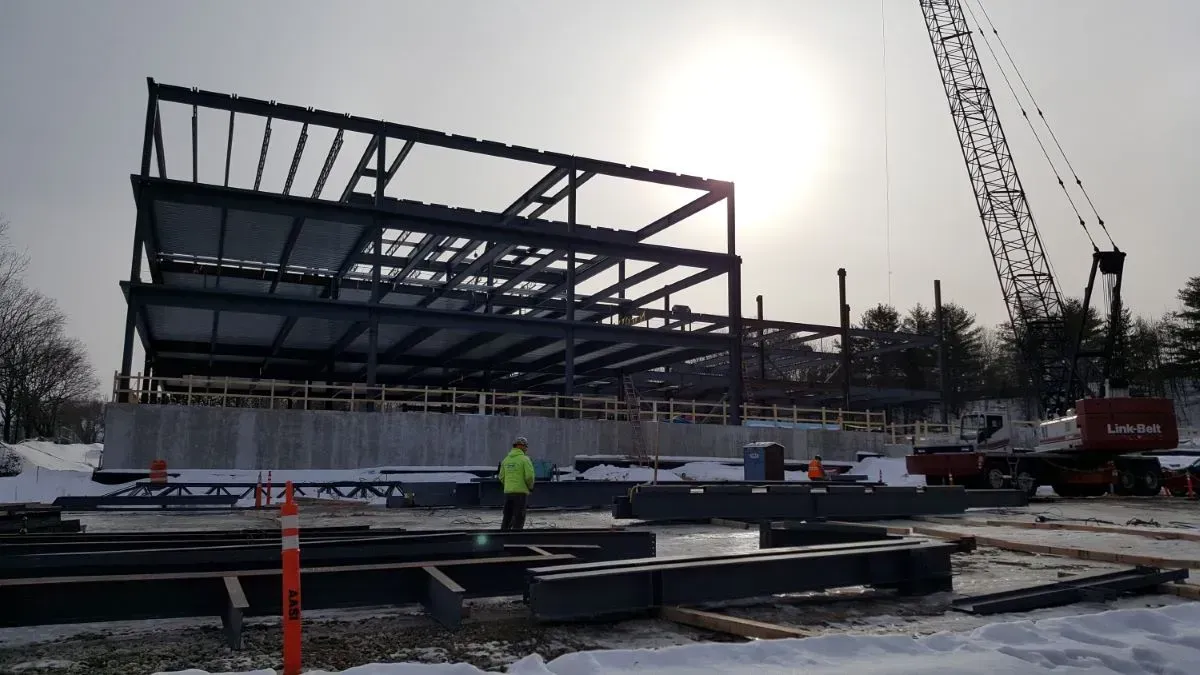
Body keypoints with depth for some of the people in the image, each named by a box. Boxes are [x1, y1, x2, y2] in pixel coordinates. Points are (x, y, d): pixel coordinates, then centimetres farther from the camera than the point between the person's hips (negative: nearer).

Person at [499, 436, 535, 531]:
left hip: (508, 492, 6)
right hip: (521, 492, -6)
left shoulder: (506, 459, 11)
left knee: (507, 517, 14)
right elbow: (529, 476, -15)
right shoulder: (524, 459, -8)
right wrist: (531, 487, 3)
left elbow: (501, 477, 10)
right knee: (518, 519, -1)